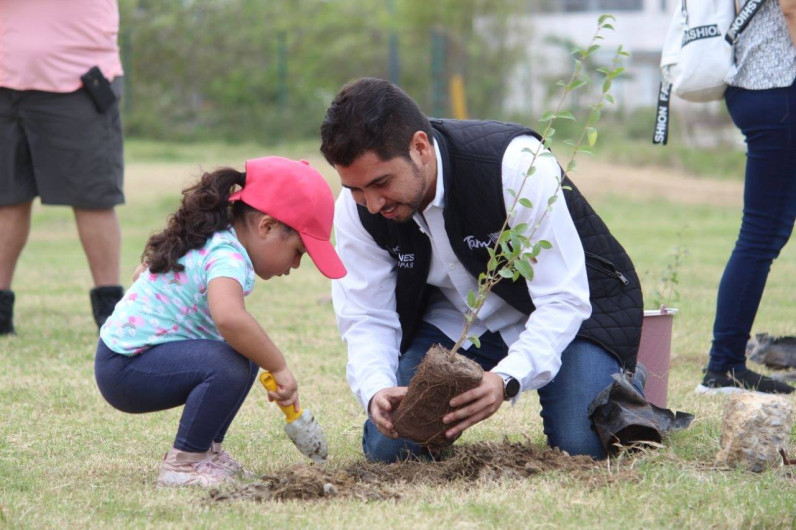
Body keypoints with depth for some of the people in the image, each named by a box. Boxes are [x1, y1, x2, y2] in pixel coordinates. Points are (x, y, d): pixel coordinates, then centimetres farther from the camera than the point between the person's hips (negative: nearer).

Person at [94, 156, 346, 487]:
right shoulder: (227, 256, -21)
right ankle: (183, 463, -14)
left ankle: (206, 449, 19)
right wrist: (279, 367, -30)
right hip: (125, 369, -11)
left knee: (245, 355, 15)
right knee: (230, 366, -28)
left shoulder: (208, 241, 13)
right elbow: (228, 317, -43)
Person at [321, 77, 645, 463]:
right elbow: (367, 318, -13)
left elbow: (563, 301, -32)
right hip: (455, 319, 4)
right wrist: (376, 390, -36)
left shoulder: (517, 166, -34)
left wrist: (506, 380, -48)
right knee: (387, 447, -13)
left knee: (580, 445, -25)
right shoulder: (356, 206, -19)